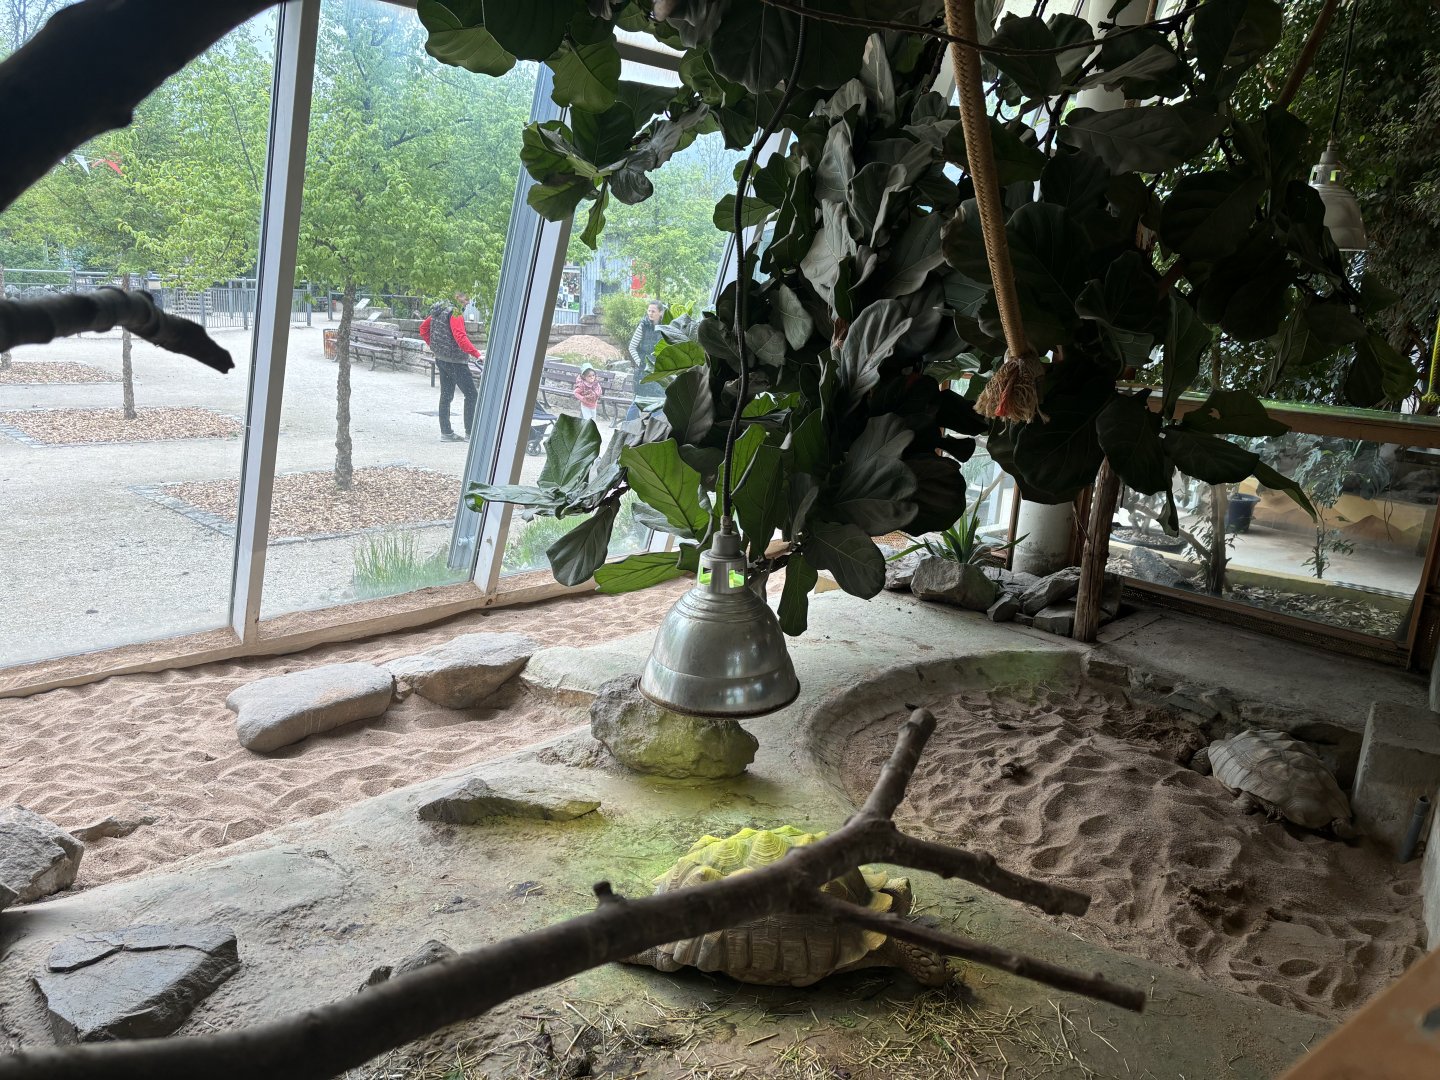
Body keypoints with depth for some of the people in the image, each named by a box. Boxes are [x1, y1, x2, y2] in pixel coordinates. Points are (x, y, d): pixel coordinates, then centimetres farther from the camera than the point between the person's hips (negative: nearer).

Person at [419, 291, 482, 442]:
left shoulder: (438, 311, 10)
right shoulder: (455, 313, -17)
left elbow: (423, 329, 19)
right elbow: (461, 338, -27)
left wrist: (434, 347, 23)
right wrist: (477, 354, -28)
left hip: (441, 359, 9)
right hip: (455, 361, -9)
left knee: (446, 395, 13)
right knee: (471, 395, -2)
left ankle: (446, 432, 16)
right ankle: (470, 433, -2)